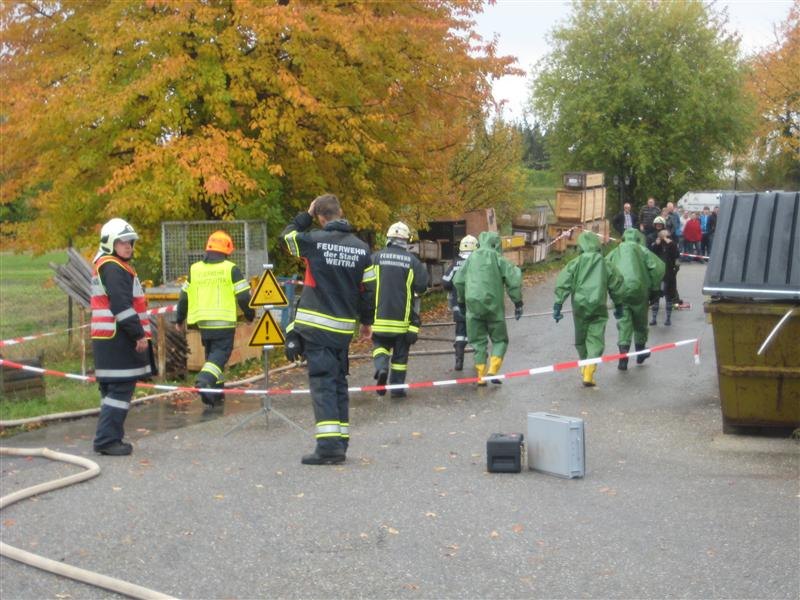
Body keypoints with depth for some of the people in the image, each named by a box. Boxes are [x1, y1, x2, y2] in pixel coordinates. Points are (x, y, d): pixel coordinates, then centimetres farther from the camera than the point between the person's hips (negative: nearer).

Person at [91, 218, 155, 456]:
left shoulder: (112, 267, 22)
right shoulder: (112, 268, -12)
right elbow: (121, 306, -20)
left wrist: (139, 334, 21)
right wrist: (139, 335, -18)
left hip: (112, 340, 11)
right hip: (117, 340, -11)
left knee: (113, 389, 14)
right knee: (120, 389, -10)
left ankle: (110, 438, 19)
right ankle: (106, 440, -9)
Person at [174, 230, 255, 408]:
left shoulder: (195, 269, 9)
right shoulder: (231, 269, -4)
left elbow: (184, 297, 13)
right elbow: (244, 297, -5)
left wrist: (179, 320, 25)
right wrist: (250, 315, 11)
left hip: (203, 323, 5)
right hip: (224, 322, -5)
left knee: (212, 353, 16)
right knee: (221, 353, -2)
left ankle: (215, 395, 17)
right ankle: (206, 378, -30)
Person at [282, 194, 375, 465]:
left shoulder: (314, 240, -8)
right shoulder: (361, 248, 3)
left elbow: (287, 234, 11)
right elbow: (368, 289, 6)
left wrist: (307, 215, 17)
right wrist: (367, 321, 16)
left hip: (315, 325, -4)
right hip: (344, 328, 4)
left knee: (322, 382, -6)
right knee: (339, 382, 14)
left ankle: (329, 446, -15)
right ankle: (340, 443, 17)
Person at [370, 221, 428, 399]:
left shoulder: (376, 257, -4)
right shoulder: (413, 261, -4)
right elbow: (422, 286, -5)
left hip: (380, 315, 0)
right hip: (403, 316, 0)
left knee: (380, 343, 16)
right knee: (400, 352, 10)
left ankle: (381, 366, -13)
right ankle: (397, 387, 14)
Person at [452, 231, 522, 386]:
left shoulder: (471, 258, 12)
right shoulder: (497, 258, -2)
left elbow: (458, 281, 16)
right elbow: (514, 279, -10)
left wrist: (462, 301, 28)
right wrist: (518, 302, -3)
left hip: (473, 305, 3)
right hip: (493, 304, -3)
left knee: (478, 341, 11)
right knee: (499, 340, 10)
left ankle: (481, 376, 7)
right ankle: (492, 370, -6)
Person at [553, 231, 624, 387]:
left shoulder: (575, 264, 0)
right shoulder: (606, 265, 5)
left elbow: (563, 284, -6)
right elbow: (616, 286, 13)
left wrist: (558, 305, -3)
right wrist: (618, 306, 25)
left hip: (579, 307, 0)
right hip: (599, 308, 0)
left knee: (580, 339, 19)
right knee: (595, 341, -1)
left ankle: (585, 367, 33)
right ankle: (589, 374, -15)